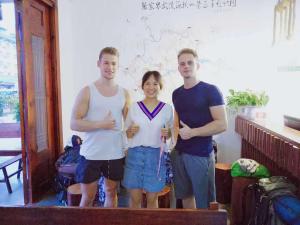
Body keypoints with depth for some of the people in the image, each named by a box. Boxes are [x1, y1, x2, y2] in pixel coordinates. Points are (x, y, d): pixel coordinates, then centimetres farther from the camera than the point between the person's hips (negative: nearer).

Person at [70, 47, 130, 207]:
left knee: (111, 193, 19)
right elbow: (74, 123, -11)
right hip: (91, 155, -3)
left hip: (116, 154, 3)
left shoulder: (124, 93, 4)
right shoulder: (87, 91, -6)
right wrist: (101, 124, -21)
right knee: (88, 197, 11)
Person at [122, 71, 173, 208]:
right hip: (135, 154, 0)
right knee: (135, 198, 7)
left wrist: (166, 133, -11)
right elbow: (127, 134, 8)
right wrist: (131, 131, -13)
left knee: (152, 198, 10)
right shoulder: (134, 107, 2)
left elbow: (170, 134, 11)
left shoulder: (167, 108, 2)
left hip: (156, 155, 0)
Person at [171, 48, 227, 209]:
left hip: (201, 155, -6)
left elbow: (222, 124, -15)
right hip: (178, 153, 6)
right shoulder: (176, 94, 9)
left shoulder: (210, 91, -10)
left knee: (204, 203, 5)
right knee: (185, 196, 19)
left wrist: (193, 132, -21)